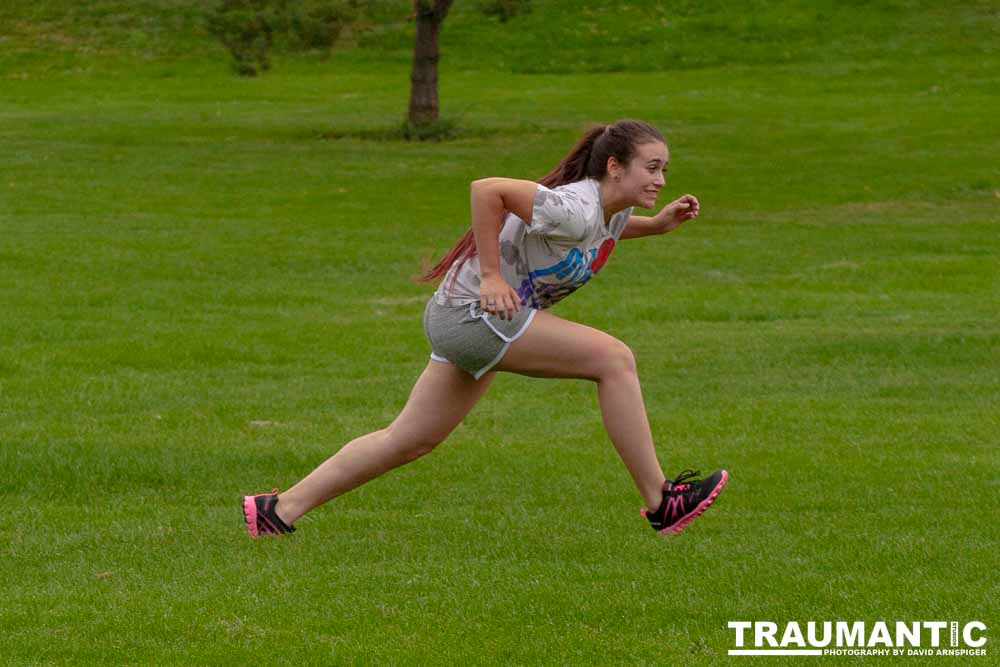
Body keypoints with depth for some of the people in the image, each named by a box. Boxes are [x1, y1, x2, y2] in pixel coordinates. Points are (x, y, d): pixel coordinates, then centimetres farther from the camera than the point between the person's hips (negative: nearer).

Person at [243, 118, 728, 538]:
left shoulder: (613, 211, 7)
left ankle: (281, 510, 18)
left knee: (409, 441, 13)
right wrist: (491, 276, -24)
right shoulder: (575, 210, -23)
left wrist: (658, 223, 14)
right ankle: (660, 502, -10)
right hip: (472, 312, -10)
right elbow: (487, 189, -27)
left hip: (461, 321, 10)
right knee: (613, 358, -14)